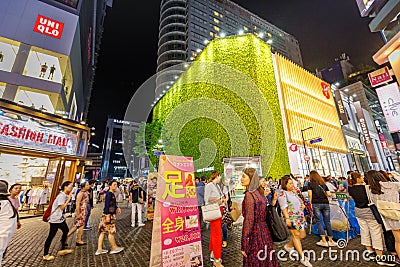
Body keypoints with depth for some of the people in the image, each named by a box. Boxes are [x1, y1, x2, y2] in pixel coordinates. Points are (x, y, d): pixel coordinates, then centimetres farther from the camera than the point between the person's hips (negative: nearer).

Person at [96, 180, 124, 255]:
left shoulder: (112, 194, 12)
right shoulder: (109, 194, -18)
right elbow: (107, 205, -22)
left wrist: (117, 208, 16)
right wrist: (108, 215, -23)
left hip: (110, 215, 10)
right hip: (109, 215, -10)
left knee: (103, 232, 13)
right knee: (111, 232, 3)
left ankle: (99, 249, 22)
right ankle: (114, 248, 15)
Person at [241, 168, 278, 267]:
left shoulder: (249, 195, -20)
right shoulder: (260, 193, 5)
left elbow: (249, 220, -21)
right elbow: (264, 214, 11)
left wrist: (244, 245, -16)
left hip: (255, 234, -8)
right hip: (265, 232, 8)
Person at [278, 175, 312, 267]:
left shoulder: (294, 192, 13)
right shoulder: (282, 194, -13)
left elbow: (300, 201, 26)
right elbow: (284, 208, -18)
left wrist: (303, 205, 6)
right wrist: (287, 218, -24)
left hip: (300, 217, 9)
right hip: (291, 218, -8)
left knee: (302, 235, 13)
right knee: (296, 235, -4)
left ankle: (289, 246, 35)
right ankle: (302, 257, 10)